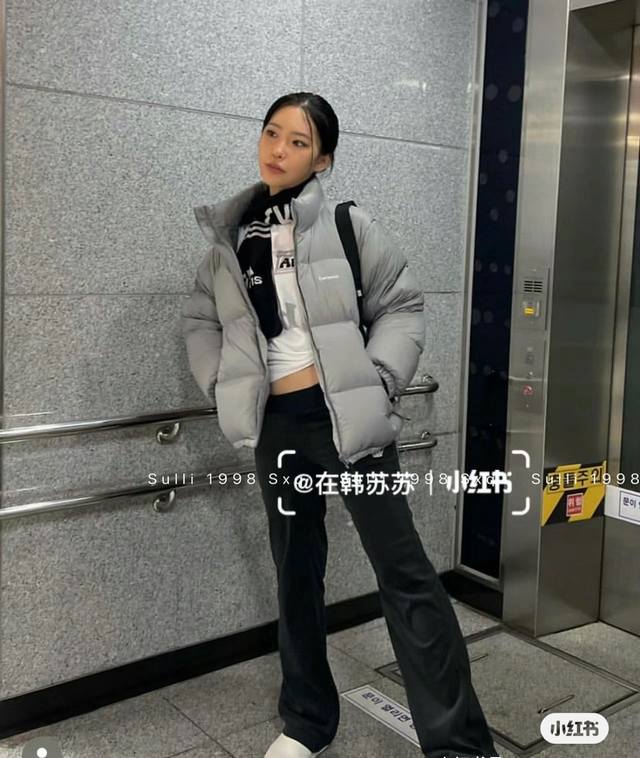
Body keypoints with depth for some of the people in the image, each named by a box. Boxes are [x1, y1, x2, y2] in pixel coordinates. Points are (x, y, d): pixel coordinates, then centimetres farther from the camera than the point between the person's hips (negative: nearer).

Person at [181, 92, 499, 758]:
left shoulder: (348, 225, -4)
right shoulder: (231, 235, 7)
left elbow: (403, 305, 0)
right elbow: (199, 318, 16)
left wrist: (375, 381, -11)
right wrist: (224, 387, 3)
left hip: (346, 416, -4)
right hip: (277, 424, 4)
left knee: (401, 568, -1)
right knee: (296, 570, 15)